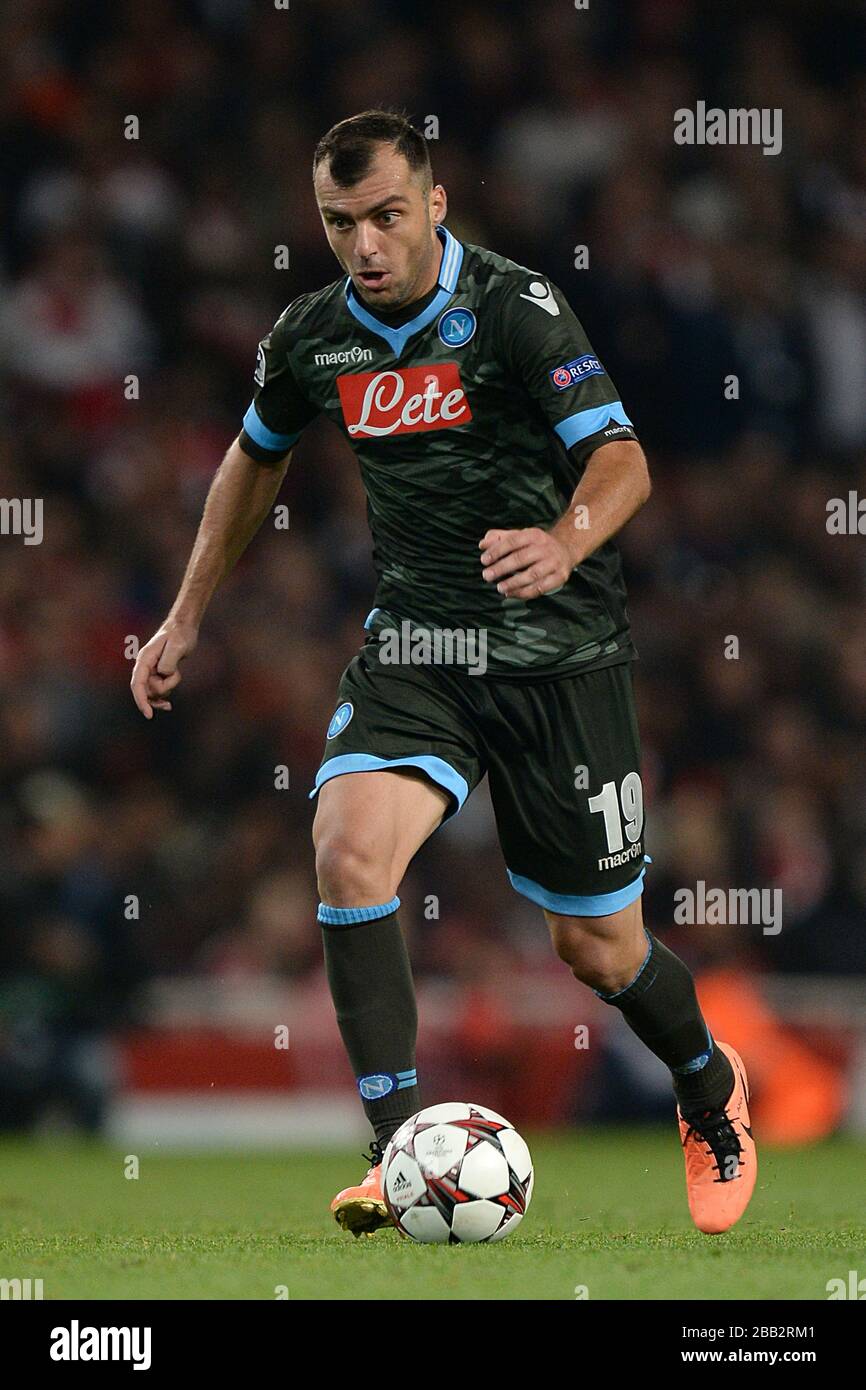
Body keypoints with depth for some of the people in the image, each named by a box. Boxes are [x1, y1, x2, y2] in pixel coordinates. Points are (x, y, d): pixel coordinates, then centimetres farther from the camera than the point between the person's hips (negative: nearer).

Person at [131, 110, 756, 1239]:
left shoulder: (515, 308, -15)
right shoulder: (312, 338, 1)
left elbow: (623, 458, -25)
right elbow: (257, 457, 21)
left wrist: (563, 545, -45)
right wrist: (188, 617, 22)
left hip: (559, 652, -4)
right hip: (416, 644, 4)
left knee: (598, 950, 4)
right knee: (348, 850, -25)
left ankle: (712, 1091, 38)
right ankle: (402, 1154, -23)